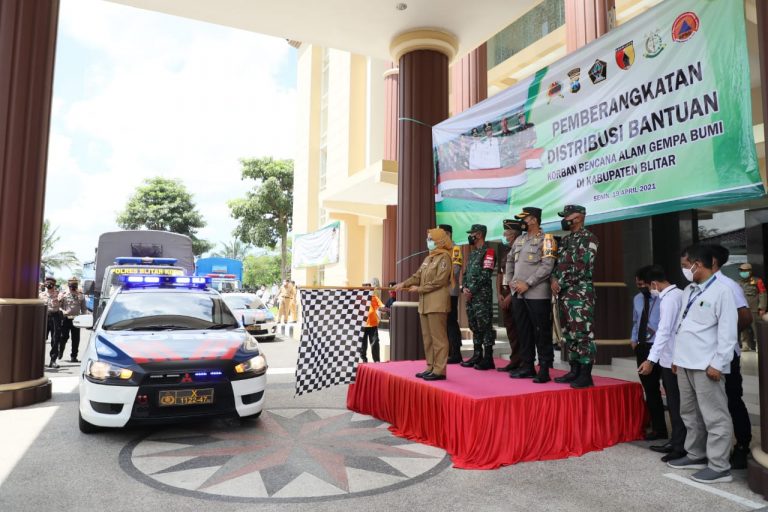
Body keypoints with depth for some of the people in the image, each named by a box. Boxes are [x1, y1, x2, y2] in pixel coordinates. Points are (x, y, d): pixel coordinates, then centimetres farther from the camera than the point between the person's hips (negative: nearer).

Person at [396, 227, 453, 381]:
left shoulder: (444, 257, -7)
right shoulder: (429, 257, 19)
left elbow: (440, 281, -16)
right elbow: (418, 275, 14)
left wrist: (419, 289, -12)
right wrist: (404, 283, -2)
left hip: (437, 304, -9)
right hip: (425, 303, 9)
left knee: (438, 337, -5)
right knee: (427, 337, 12)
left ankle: (439, 370, 0)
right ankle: (430, 368, 20)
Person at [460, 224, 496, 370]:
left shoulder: (488, 252, -8)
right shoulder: (473, 253, 20)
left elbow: (485, 275, -16)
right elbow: (466, 272, 19)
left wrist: (471, 290, -14)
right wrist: (464, 288, 2)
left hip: (482, 296, -9)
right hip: (470, 296, 9)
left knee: (484, 326, -5)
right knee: (474, 326, 13)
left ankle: (488, 358, 0)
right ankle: (477, 355, 21)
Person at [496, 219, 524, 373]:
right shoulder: (504, 250, 14)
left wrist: (510, 295, -14)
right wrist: (499, 294, 6)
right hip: (505, 294, 7)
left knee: (518, 329, -3)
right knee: (510, 328, 11)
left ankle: (519, 362, 5)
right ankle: (514, 361, 19)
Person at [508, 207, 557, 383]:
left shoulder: (545, 239, -5)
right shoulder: (519, 240, 16)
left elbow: (547, 266, -14)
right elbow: (512, 263, 23)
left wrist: (527, 283, -16)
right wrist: (512, 281, 7)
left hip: (537, 294, -7)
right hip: (518, 294, 7)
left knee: (541, 332, -2)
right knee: (523, 331, 12)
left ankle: (544, 369, 6)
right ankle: (527, 366, 22)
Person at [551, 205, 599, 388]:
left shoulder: (589, 239, -8)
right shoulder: (565, 239, 18)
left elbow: (580, 267, -16)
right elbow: (558, 263, 18)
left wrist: (560, 283, -11)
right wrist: (554, 279, -1)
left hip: (581, 293, -9)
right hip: (565, 293, 9)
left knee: (583, 334, -7)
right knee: (569, 334, 11)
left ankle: (586, 375, -2)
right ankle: (574, 371, 20)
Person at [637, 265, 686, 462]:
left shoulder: (668, 299, -18)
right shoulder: (679, 294, 9)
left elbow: (664, 331, -25)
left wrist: (651, 359, -27)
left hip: (671, 359, -9)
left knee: (676, 403, -1)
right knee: (675, 402, 15)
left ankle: (680, 447, 7)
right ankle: (676, 442, 25)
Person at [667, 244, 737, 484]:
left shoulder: (721, 291, -10)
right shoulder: (688, 290, 13)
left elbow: (727, 331, -14)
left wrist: (718, 363, -16)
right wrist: (676, 356, 15)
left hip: (706, 365, -8)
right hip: (685, 363, 9)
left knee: (714, 416, -1)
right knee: (690, 413, 17)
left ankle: (719, 467, 7)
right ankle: (696, 455, 30)